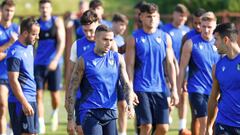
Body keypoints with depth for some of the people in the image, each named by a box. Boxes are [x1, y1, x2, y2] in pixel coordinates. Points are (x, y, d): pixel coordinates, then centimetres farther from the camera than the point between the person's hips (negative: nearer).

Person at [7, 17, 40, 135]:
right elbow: (13, 81, -19)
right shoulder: (15, 53, -16)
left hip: (31, 99, 9)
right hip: (20, 102, -9)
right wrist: (24, 103, -22)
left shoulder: (29, 47, 14)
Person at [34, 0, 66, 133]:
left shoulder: (57, 22, 0)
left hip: (54, 63, -1)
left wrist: (56, 60, -19)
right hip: (39, 64, 1)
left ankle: (55, 113, 33)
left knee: (55, 93, 2)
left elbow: (61, 42, -7)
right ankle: (40, 123, -4)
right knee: (38, 94, -7)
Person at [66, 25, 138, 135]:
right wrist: (70, 119, -5)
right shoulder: (84, 60, -3)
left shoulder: (117, 58, 8)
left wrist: (130, 104, -14)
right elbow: (72, 90, -1)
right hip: (90, 113, -4)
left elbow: (126, 84, 6)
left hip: (110, 112, 4)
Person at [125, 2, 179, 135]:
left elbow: (170, 64, 9)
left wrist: (174, 89, 4)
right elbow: (129, 66, -2)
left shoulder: (165, 37, 8)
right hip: (141, 89, -3)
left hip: (160, 89, 3)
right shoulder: (134, 38, -1)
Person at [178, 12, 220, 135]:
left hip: (214, 91, 4)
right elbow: (182, 68, -1)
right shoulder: (191, 43, -4)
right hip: (196, 89, -4)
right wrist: (179, 90, -3)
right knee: (204, 122, -15)